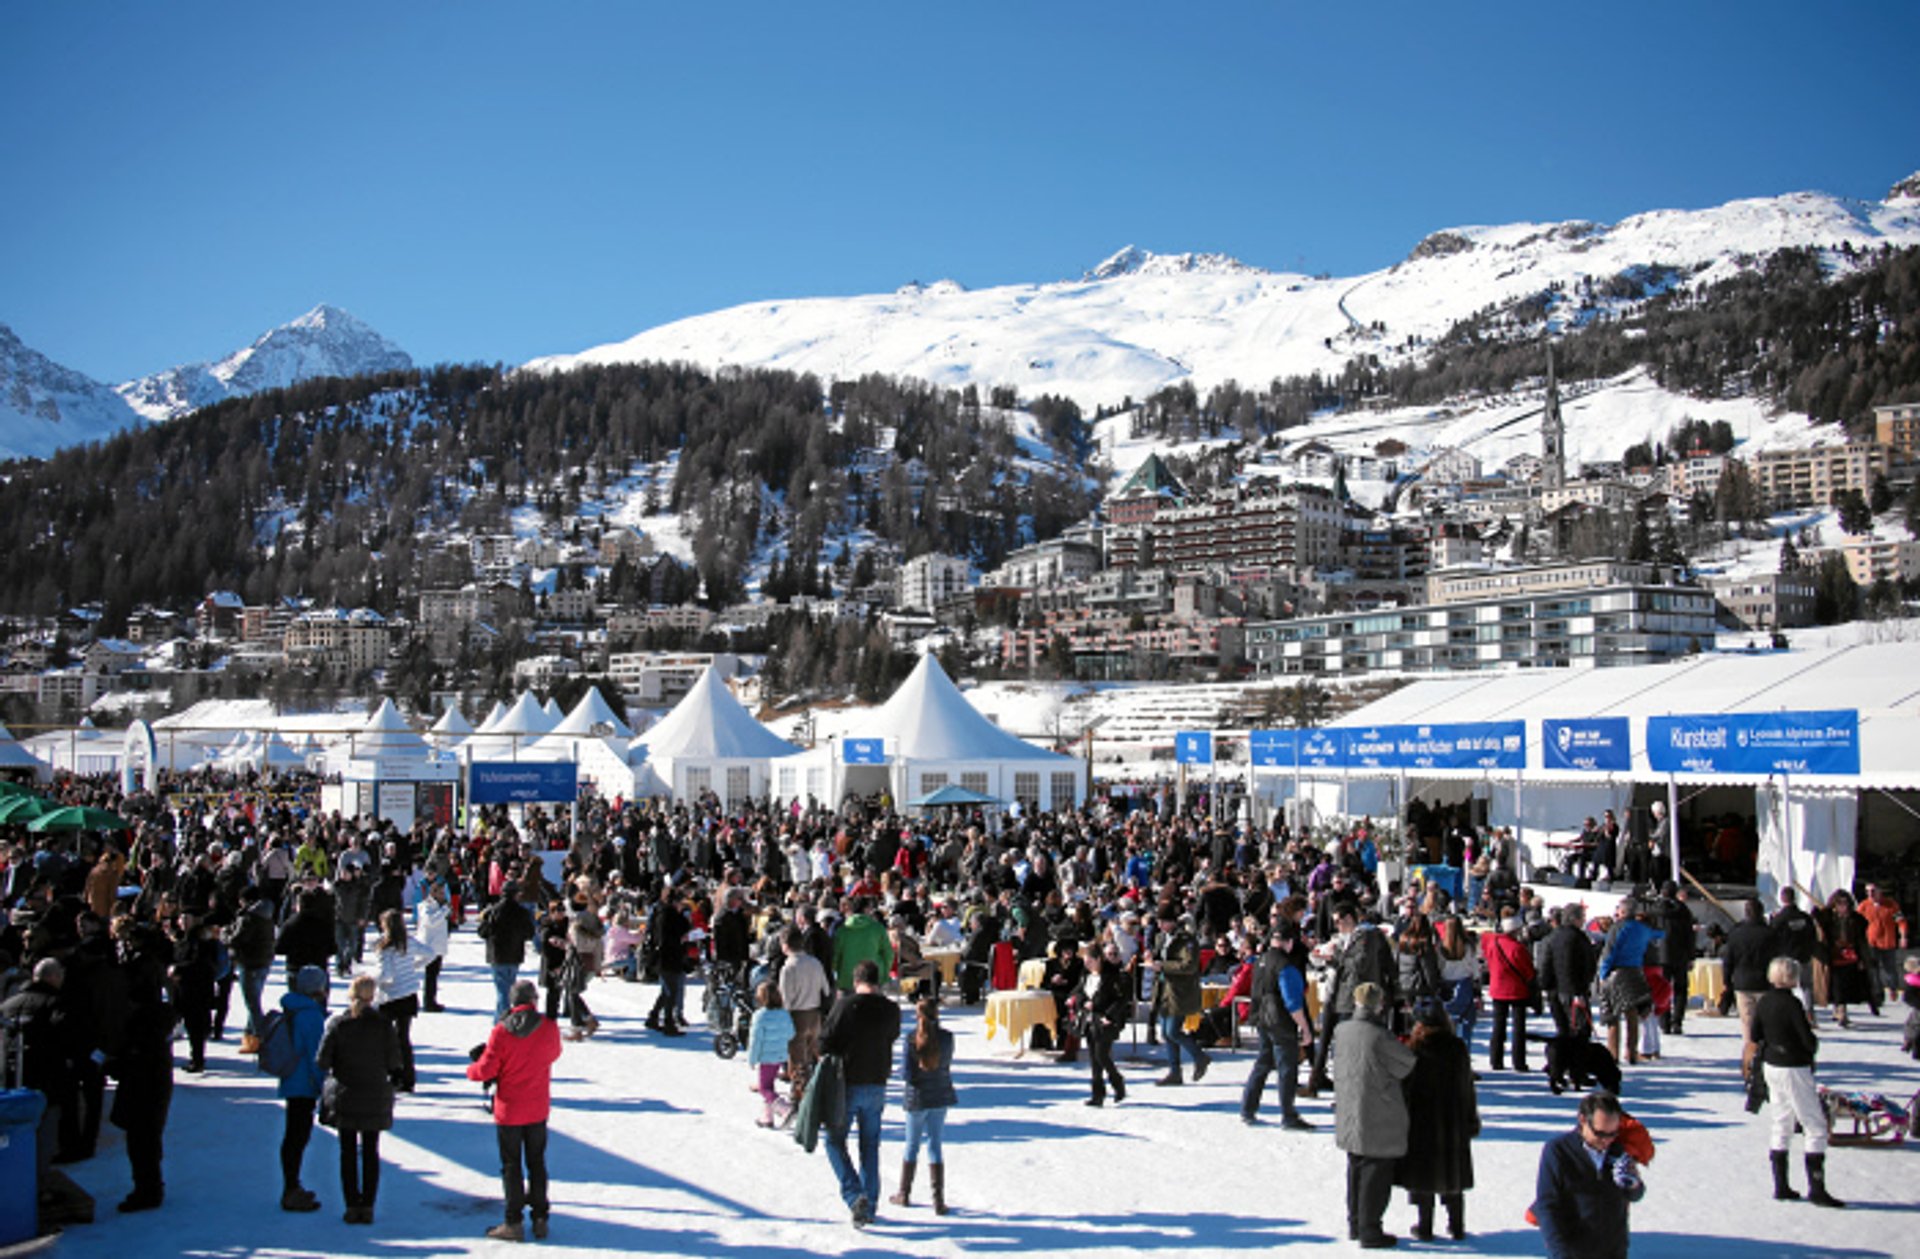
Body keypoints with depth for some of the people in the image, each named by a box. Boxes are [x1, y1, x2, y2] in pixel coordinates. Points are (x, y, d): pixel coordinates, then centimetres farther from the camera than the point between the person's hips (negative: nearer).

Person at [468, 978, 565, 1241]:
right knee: (536, 1162, 16)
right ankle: (540, 1218, 19)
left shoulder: (501, 1032, -17)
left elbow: (485, 1070, -13)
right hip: (538, 1110, 2)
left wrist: (471, 1069, 9)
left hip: (508, 1111, -2)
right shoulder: (549, 1028, -11)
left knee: (511, 1165, 8)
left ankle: (513, 1222, 10)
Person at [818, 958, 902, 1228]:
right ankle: (869, 1207, 18)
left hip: (847, 1086, -4)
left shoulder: (845, 1005, -14)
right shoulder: (891, 1010, -2)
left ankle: (855, 1196, -9)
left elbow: (826, 1041, -12)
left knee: (835, 1142, 9)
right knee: (870, 1147, 15)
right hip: (877, 1087, 4)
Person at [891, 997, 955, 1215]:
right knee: (934, 1145, 7)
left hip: (917, 1098, -1)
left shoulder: (912, 1039, -14)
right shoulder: (946, 1037, -7)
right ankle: (938, 1199, 2)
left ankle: (904, 1194, 26)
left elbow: (907, 1072, -14)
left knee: (912, 1145, 15)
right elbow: (947, 1064, 6)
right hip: (941, 1096, 1)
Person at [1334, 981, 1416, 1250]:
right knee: (1376, 1172, 1)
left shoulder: (1344, 1032, 2)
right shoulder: (1380, 1037, -20)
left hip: (1350, 1118, 8)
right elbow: (1407, 1065, -6)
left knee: (1356, 1168, 18)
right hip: (1378, 1121, -7)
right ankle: (1369, 1231, 5)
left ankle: (1355, 1224, 28)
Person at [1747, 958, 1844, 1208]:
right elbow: (1809, 1041, -18)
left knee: (1782, 1126, 15)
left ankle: (1781, 1186, 16)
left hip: (1770, 1067, 8)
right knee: (1816, 1127, 0)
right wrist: (1814, 1042, 2)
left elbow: (1755, 1037, 10)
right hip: (1793, 1069, -8)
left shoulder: (1763, 1003, 2)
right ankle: (1816, 1189, -1)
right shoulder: (1792, 1004, -19)